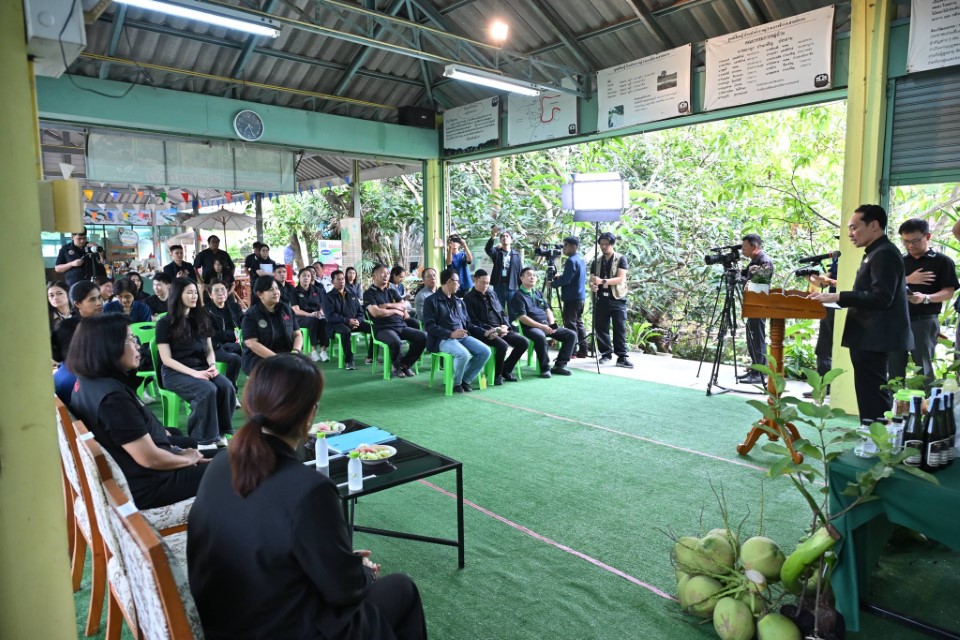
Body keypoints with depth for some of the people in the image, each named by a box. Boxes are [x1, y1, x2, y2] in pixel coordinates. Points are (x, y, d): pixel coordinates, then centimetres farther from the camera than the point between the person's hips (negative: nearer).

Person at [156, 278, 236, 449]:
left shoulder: (202, 319, 12)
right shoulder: (165, 323, -3)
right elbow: (166, 359, -8)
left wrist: (212, 366, -8)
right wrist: (194, 373, -20)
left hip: (201, 368, 5)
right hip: (175, 372, -4)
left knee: (227, 387, -27)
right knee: (208, 390, -34)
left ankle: (220, 432, -13)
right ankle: (201, 439, -21)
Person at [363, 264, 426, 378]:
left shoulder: (392, 291, 21)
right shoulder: (369, 293, 2)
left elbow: (404, 306, 8)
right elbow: (375, 312, -12)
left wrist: (388, 305, -7)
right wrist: (395, 310, -2)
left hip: (401, 325, 6)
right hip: (382, 328, -6)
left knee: (423, 337, -15)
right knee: (395, 342, -37)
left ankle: (405, 364, 3)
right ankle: (396, 366, -4)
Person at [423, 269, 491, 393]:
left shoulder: (459, 301, 22)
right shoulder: (432, 301, -1)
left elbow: (468, 323, 23)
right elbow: (429, 326, -11)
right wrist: (451, 333, -22)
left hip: (463, 336, 7)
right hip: (443, 339, -7)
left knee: (485, 351, -15)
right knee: (463, 354, -34)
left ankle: (465, 379, 1)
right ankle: (456, 382, -6)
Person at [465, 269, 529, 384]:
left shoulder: (492, 294, 22)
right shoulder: (469, 298, 0)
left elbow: (503, 312, 21)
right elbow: (472, 321, -9)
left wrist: (505, 326, 0)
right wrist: (489, 330, -20)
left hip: (501, 330, 7)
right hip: (484, 332, -7)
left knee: (524, 342, -10)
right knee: (503, 345, -33)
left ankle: (506, 370, 4)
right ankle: (497, 374, -9)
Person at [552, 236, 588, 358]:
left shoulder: (571, 260, -16)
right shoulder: (581, 259, 15)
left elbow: (565, 280, -20)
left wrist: (553, 283, -6)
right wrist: (559, 277, 15)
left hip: (572, 298, -10)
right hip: (580, 296, 10)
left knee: (570, 324, -5)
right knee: (579, 323, 13)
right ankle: (583, 350, 14)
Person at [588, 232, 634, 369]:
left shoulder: (621, 259, 1)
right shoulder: (596, 261, 13)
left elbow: (621, 279, -11)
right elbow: (592, 279, 11)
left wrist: (603, 281, -23)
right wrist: (592, 286, -14)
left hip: (617, 299, -4)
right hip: (601, 299, 4)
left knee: (620, 328, -5)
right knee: (601, 328, 4)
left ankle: (622, 357, -1)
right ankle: (606, 354, 17)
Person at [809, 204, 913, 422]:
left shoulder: (884, 253, -14)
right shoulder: (877, 253, 19)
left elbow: (881, 297, -23)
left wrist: (837, 297, -23)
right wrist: (836, 296, 12)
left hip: (872, 339, -11)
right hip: (870, 338, 11)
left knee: (872, 398, -8)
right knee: (875, 395, 16)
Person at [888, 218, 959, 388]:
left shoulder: (942, 261, 0)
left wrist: (925, 298, -24)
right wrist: (908, 280, -11)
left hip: (924, 321, -4)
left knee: (923, 367, -2)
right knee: (895, 367, 5)